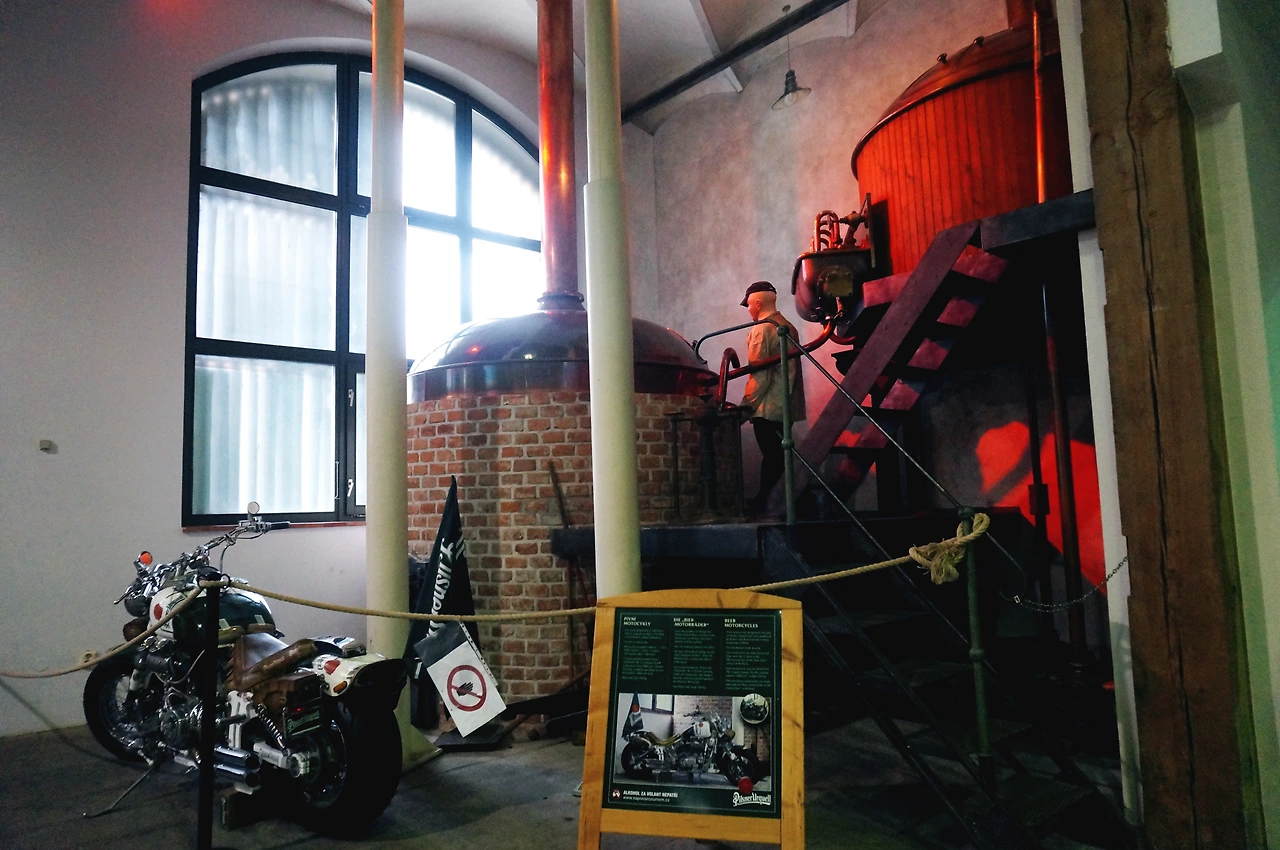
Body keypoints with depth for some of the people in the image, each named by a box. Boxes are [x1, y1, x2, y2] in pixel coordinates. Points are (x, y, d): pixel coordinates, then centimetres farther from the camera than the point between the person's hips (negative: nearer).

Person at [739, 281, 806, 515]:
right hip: (787, 406, 8)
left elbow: (759, 373, -18)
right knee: (779, 454, 12)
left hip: (767, 407, -8)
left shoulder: (761, 330, -12)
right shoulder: (789, 327, 13)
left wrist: (747, 405, -13)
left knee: (771, 456, -5)